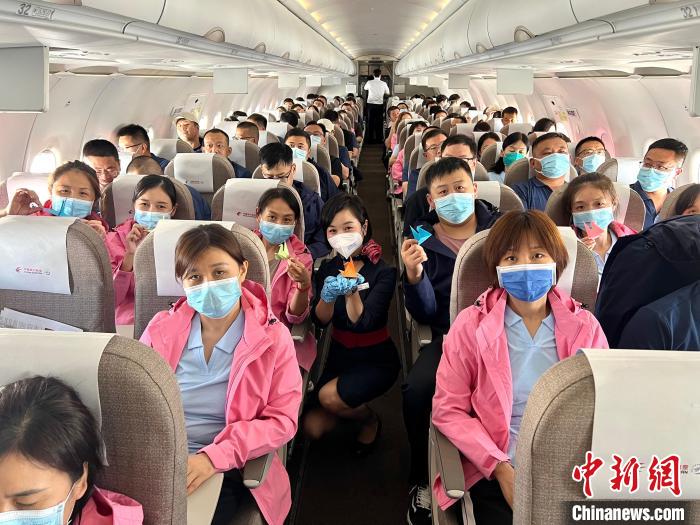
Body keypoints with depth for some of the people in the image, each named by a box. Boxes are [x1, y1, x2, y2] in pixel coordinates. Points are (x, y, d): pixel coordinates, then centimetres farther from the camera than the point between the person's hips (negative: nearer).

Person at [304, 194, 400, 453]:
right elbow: (320, 320, -12)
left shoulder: (382, 272, -15)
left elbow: (362, 323, -24)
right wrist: (327, 296, -33)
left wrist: (352, 292, -42)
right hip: (340, 354, 5)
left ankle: (370, 420, 4)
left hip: (376, 357, -4)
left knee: (329, 395, -28)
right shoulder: (328, 269, -1)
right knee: (312, 427, -6)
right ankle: (350, 407, 26)